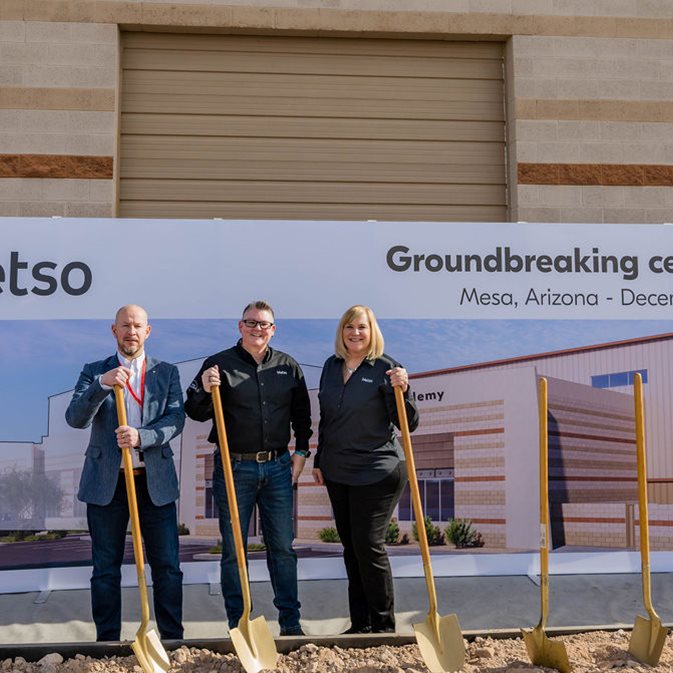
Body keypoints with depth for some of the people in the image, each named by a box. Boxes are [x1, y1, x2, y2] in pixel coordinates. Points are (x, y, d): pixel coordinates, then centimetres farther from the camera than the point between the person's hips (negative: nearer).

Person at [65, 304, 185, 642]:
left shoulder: (167, 372, 8)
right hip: (106, 481, 0)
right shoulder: (94, 371, 5)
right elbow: (75, 418, -8)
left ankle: (172, 637, 13)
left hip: (155, 480, 0)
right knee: (105, 569, 7)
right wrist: (102, 384, -24)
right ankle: (107, 639, 18)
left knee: (167, 566, 3)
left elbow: (176, 419, -4)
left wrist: (141, 436, -21)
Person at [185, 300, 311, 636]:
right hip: (234, 467, -2)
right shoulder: (219, 364, -2)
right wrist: (204, 390, -21)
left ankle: (290, 622, 16)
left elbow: (302, 412, 18)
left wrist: (301, 450, 10)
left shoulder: (288, 366, 8)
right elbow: (195, 413, -2)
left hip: (277, 467, 3)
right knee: (234, 550, 4)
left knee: (283, 547, 7)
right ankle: (237, 624, 15)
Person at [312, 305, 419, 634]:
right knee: (351, 548, 11)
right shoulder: (331, 366, 8)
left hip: (377, 472, -6)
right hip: (337, 472, 6)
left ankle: (383, 625, 8)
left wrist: (401, 390, -26)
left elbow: (409, 424, -11)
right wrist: (319, 459, 17)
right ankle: (359, 623, 22)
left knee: (369, 545, -6)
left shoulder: (385, 368, -9)